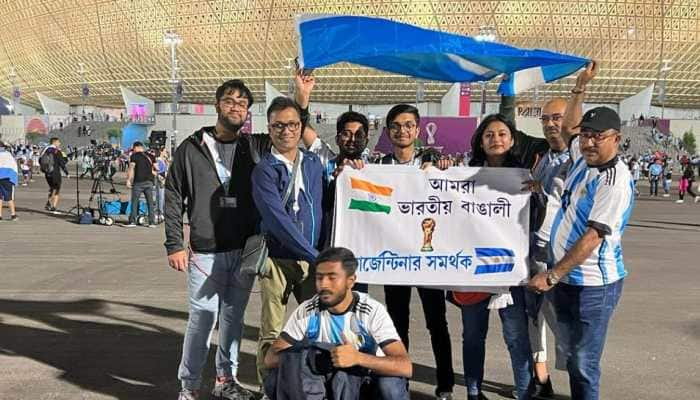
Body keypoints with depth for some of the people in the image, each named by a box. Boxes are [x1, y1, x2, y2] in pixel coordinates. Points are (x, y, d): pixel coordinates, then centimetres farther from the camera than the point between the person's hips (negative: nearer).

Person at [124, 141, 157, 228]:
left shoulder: (134, 156, -1)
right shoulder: (149, 156, 12)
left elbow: (131, 168, -10)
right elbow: (156, 169, 11)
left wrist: (128, 180, -9)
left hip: (138, 182, -4)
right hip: (149, 182, 4)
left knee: (134, 202, 2)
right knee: (150, 203, 6)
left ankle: (132, 221, 0)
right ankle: (152, 222, 4)